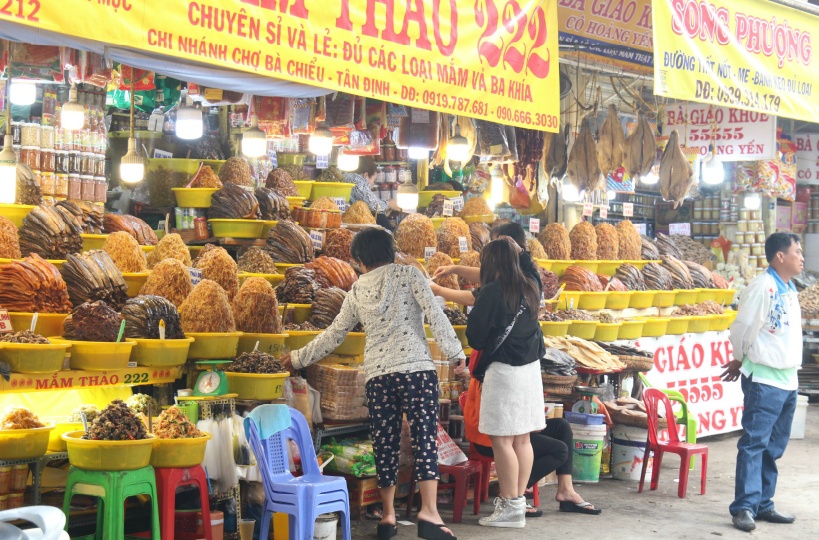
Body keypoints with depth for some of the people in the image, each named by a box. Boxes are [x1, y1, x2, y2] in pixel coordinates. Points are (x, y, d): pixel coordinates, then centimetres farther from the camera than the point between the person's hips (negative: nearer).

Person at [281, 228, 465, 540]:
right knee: (425, 438, -6)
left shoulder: (357, 291, 13)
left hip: (378, 376, 3)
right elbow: (435, 315, -5)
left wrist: (298, 358, 33)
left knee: (385, 444, 9)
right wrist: (455, 352, 0)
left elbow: (333, 335, 19)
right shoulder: (408, 275, 4)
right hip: (417, 369, -3)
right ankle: (429, 513, -17)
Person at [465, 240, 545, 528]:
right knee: (521, 439, 11)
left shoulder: (492, 292, -12)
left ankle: (510, 507, -1)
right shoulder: (530, 289, 7)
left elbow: (475, 337, -9)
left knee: (502, 440, -3)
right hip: (530, 369, 8)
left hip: (503, 371, -8)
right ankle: (518, 500, 16)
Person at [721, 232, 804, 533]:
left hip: (788, 380, 8)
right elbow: (743, 328, -10)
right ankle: (745, 507, -8)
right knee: (755, 443, -9)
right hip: (764, 380, -8)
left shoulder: (790, 290, 14)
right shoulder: (763, 286, -13)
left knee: (774, 447, 11)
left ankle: (763, 504, 18)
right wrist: (740, 361, 6)